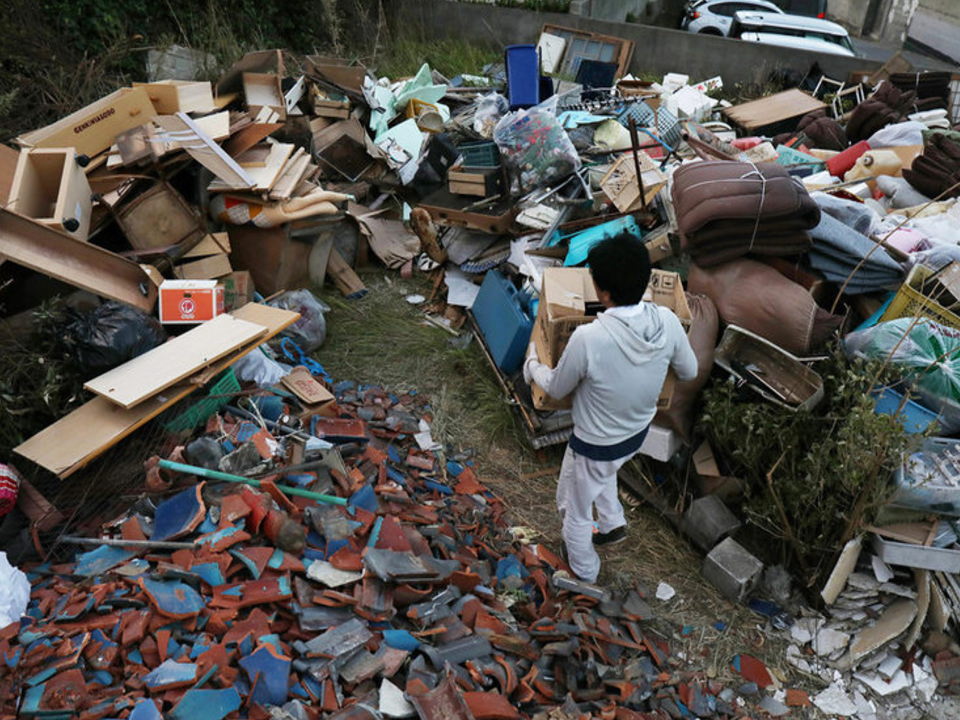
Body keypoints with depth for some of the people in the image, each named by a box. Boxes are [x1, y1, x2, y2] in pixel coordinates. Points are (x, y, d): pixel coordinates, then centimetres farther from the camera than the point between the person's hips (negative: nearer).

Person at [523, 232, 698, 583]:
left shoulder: (588, 338, -37)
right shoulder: (667, 321, -22)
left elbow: (556, 389, -17)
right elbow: (689, 372, -2)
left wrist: (532, 364, 4)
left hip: (596, 446, -5)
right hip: (638, 434, 5)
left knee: (575, 508, 25)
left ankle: (585, 571, 48)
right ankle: (613, 522, 48)